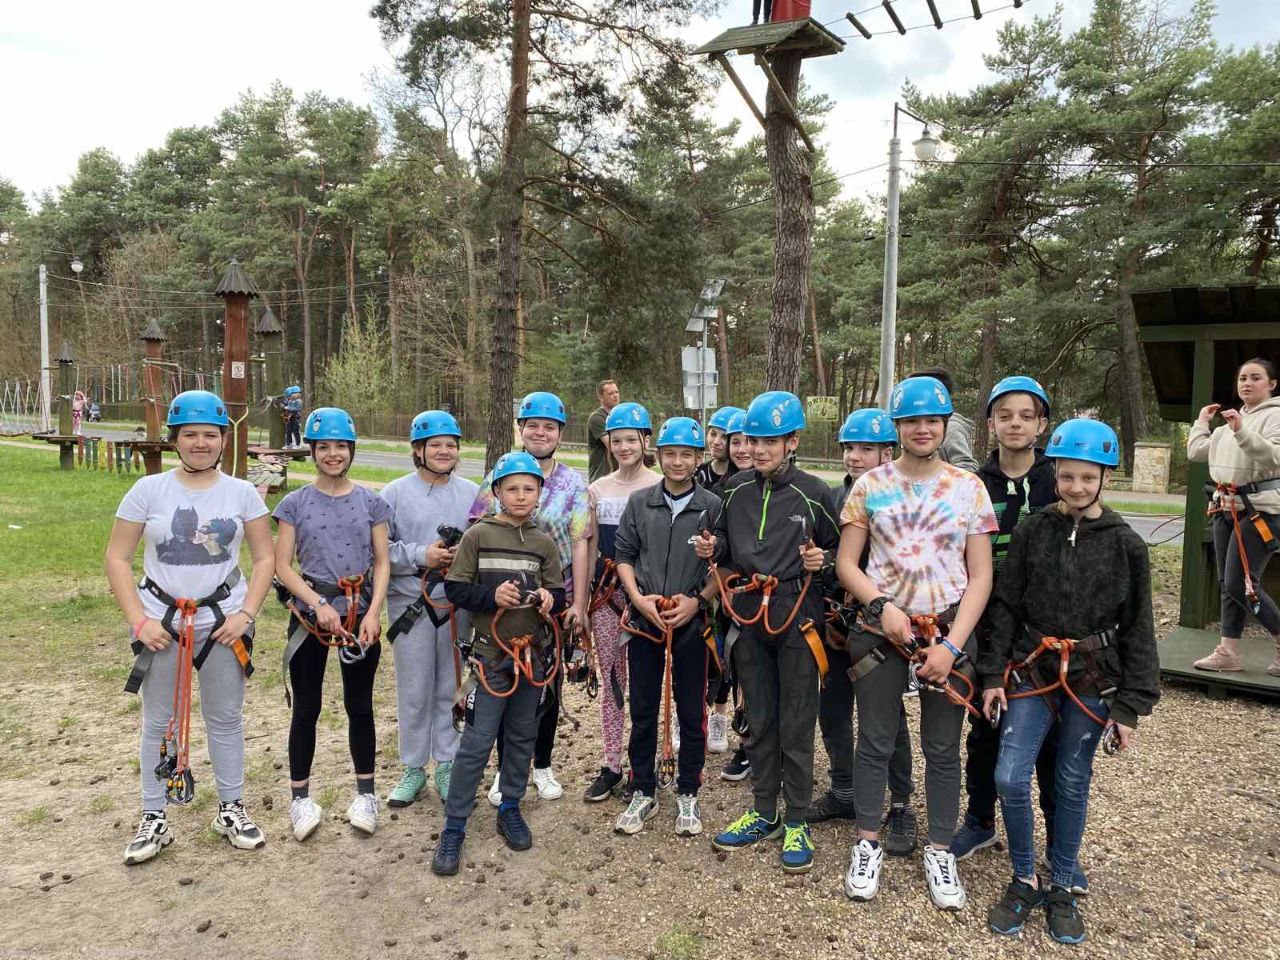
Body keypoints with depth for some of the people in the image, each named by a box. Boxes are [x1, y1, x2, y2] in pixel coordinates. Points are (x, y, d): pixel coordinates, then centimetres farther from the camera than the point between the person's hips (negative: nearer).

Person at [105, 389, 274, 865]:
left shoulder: (242, 493, 0)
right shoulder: (148, 490, -3)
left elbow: (264, 559, 3)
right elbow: (117, 559, -1)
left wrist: (245, 614, -8)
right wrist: (139, 620, -9)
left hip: (223, 622, 1)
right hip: (161, 622, 0)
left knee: (226, 718, 10)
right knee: (159, 722, 8)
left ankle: (231, 809, 26)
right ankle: (154, 821, 22)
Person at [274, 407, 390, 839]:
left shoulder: (370, 502, 3)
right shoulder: (295, 503, 0)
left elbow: (382, 563, 2)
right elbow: (283, 567, -3)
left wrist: (373, 613, -11)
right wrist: (319, 605, -16)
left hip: (360, 615, 1)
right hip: (311, 614, -1)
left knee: (360, 706, 9)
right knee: (306, 708, 7)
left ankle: (365, 794, 22)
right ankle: (300, 798, 19)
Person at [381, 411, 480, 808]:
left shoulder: (472, 493, 5)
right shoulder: (395, 492, -1)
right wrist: (420, 555, -17)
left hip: (457, 603, 2)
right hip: (410, 603, -1)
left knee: (451, 688, 10)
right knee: (414, 692, 7)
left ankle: (446, 765, 25)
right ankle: (413, 769, 23)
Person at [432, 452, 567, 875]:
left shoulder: (544, 543, 6)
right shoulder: (478, 535, -4)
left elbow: (558, 594, 10)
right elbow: (455, 588, -6)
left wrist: (549, 598, -12)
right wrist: (492, 596, -21)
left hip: (534, 653, 4)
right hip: (492, 653, -4)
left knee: (522, 736, 15)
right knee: (477, 743, -2)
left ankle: (510, 809, 33)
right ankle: (453, 827, 10)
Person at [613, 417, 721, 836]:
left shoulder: (713, 506, -2)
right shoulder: (639, 502, 4)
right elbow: (624, 555, 7)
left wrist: (696, 600, -13)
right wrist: (639, 599, -7)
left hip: (692, 623, -2)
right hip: (644, 620, 2)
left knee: (691, 711, 8)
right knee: (643, 710, 10)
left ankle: (688, 794, 23)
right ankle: (644, 792, 25)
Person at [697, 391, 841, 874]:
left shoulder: (813, 493, -6)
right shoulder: (737, 489, 5)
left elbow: (837, 549, 5)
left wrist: (823, 559, -16)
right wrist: (714, 548, -4)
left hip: (797, 617, -4)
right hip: (749, 616, 4)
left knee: (796, 725, 5)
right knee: (759, 721, 15)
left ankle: (796, 823, 20)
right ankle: (764, 813, 30)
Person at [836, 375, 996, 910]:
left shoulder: (969, 488, 1)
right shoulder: (870, 486, 2)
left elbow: (980, 576, -1)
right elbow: (845, 563, 3)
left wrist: (952, 645, -10)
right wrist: (883, 606, -14)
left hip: (947, 633, 0)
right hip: (881, 630, 0)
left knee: (943, 749, 10)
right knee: (875, 742, 9)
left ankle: (939, 852, 26)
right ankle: (868, 845, 25)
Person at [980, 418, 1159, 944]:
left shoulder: (1125, 544, -4)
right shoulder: (1030, 531, -2)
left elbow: (1137, 629, 0)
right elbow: (1004, 606, 3)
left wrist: (1130, 705, -2)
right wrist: (993, 674, -2)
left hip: (1093, 678, 0)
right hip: (1032, 669, 1)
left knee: (1073, 784, 10)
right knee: (1010, 778, -6)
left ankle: (1060, 887, 29)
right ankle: (1024, 879, 17)